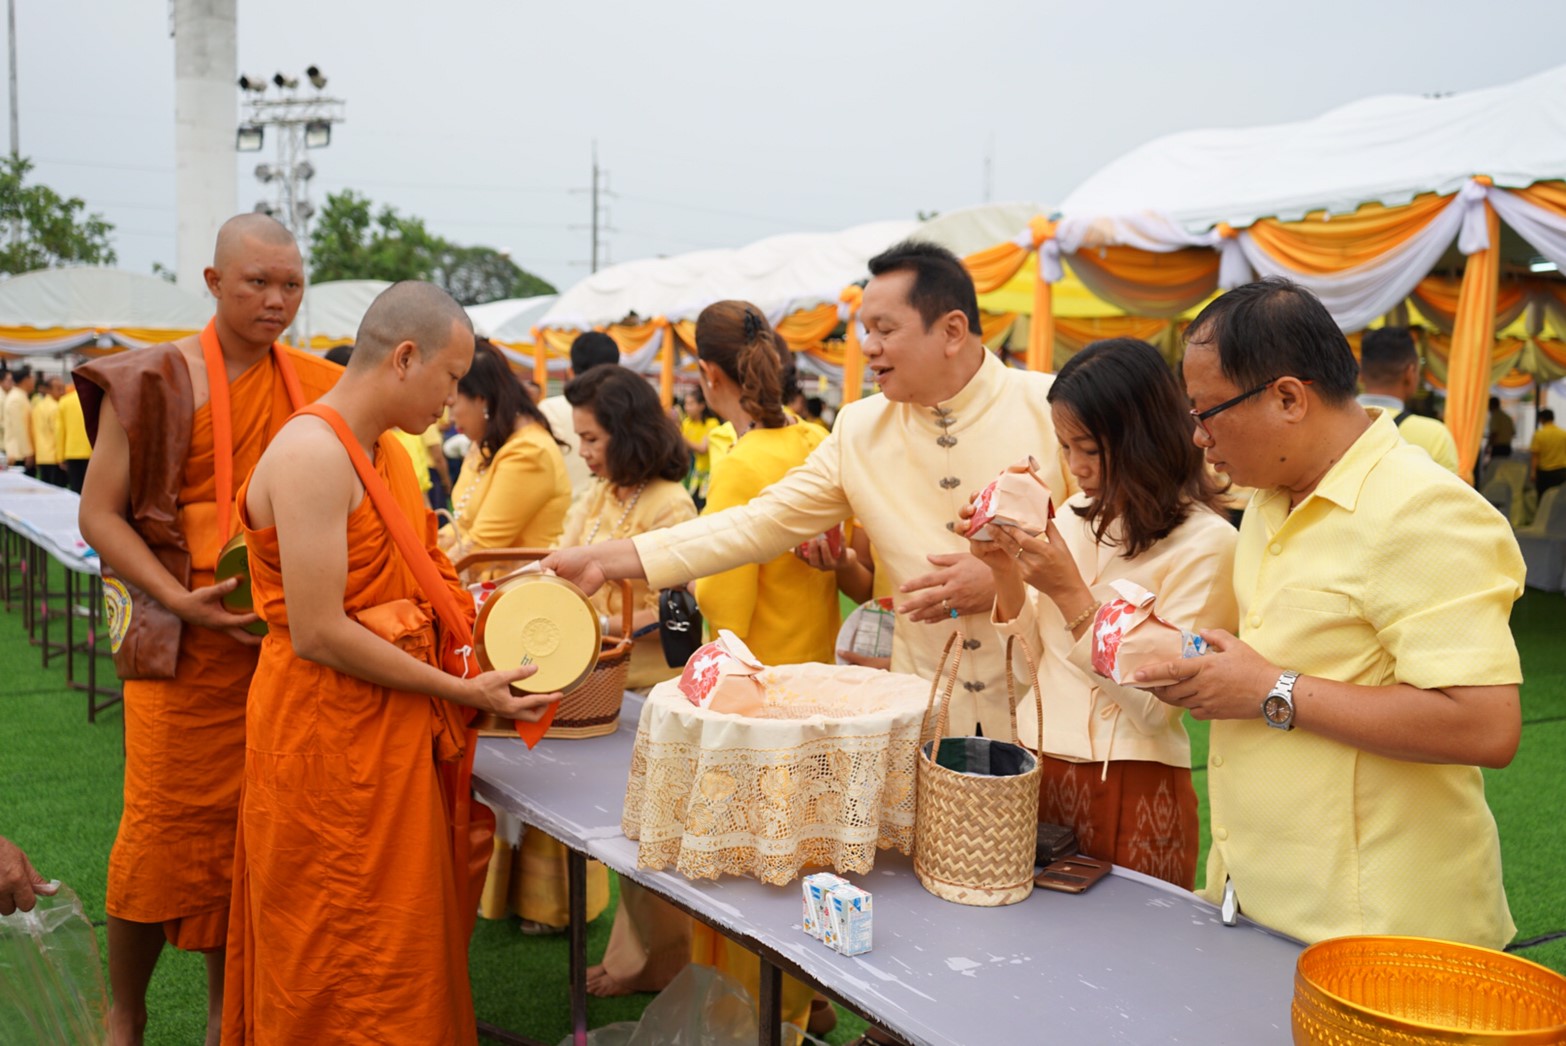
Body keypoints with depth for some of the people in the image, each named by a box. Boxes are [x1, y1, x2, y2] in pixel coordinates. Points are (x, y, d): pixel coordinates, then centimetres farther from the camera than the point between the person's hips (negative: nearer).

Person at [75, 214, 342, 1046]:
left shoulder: (316, 386, 7)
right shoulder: (154, 380, -4)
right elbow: (99, 514, -4)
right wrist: (179, 599, -15)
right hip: (188, 649, -3)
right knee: (164, 834, 2)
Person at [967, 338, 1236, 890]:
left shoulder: (1204, 543, -13)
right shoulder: (1074, 518, 6)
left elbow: (1156, 705, -17)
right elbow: (1031, 656, 8)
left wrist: (1070, 593, -20)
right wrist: (1005, 571, -8)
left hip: (1130, 785, -6)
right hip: (1038, 768, 6)